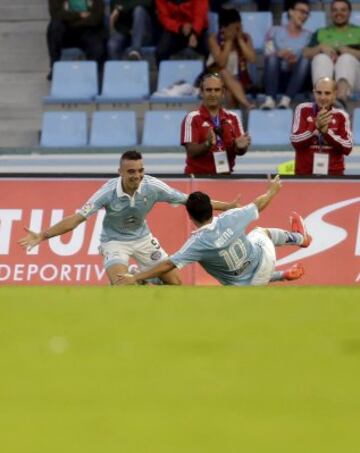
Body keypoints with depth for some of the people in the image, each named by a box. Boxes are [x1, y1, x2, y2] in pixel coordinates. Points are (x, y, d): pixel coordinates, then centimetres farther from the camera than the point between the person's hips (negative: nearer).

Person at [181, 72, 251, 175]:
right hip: (198, 176, -4)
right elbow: (191, 152, -13)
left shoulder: (233, 118, 6)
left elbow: (239, 151, 4)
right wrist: (208, 144, -31)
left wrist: (241, 146, -19)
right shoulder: (192, 118, -6)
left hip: (225, 176, 4)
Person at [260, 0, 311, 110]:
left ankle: (286, 99, -44)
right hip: (276, 77, 0)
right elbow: (268, 54, 0)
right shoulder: (275, 31, 12)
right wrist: (279, 54, -23)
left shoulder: (308, 36, 14)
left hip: (297, 79, 0)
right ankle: (270, 99, -48)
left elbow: (309, 60, 1)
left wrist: (294, 62, -21)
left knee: (305, 59, -29)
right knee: (273, 58, -30)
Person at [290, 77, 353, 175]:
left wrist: (326, 131, -18)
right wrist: (316, 126, -22)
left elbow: (347, 148, -7)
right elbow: (295, 141, -10)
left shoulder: (341, 116, 3)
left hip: (333, 174, 1)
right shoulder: (303, 110, 0)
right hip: (305, 173, -1)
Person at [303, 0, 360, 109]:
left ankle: (341, 99, -65)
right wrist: (321, 47, -8)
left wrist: (348, 51, -12)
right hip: (325, 74, 1)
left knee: (346, 58, -34)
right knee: (321, 58, -30)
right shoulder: (321, 33, 27)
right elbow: (306, 54, 11)